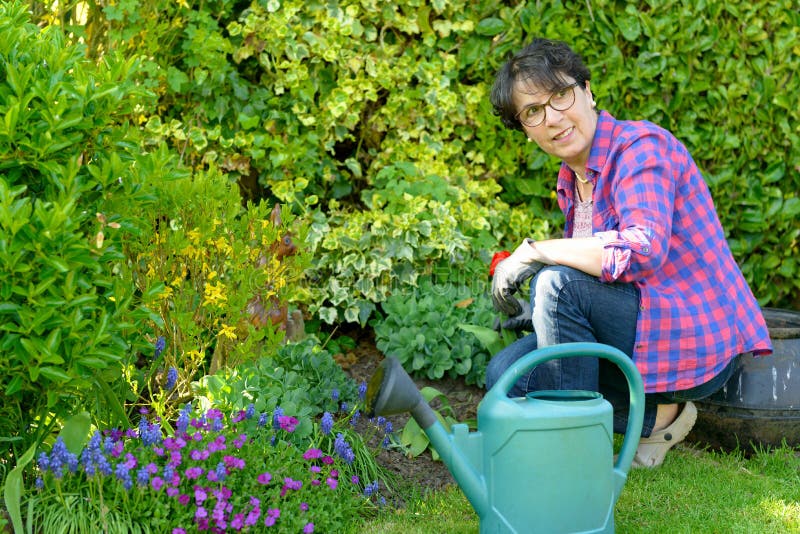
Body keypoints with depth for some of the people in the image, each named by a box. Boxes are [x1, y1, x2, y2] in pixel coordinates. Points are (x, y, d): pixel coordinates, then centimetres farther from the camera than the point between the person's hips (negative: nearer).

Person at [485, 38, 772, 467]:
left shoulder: (640, 147, -16)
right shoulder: (571, 180, 10)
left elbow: (643, 250, -34)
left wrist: (534, 251, -26)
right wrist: (541, 313, 4)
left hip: (697, 348, -9)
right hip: (644, 330, 9)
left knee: (556, 282, -27)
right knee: (505, 374, -1)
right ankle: (655, 417, 5)